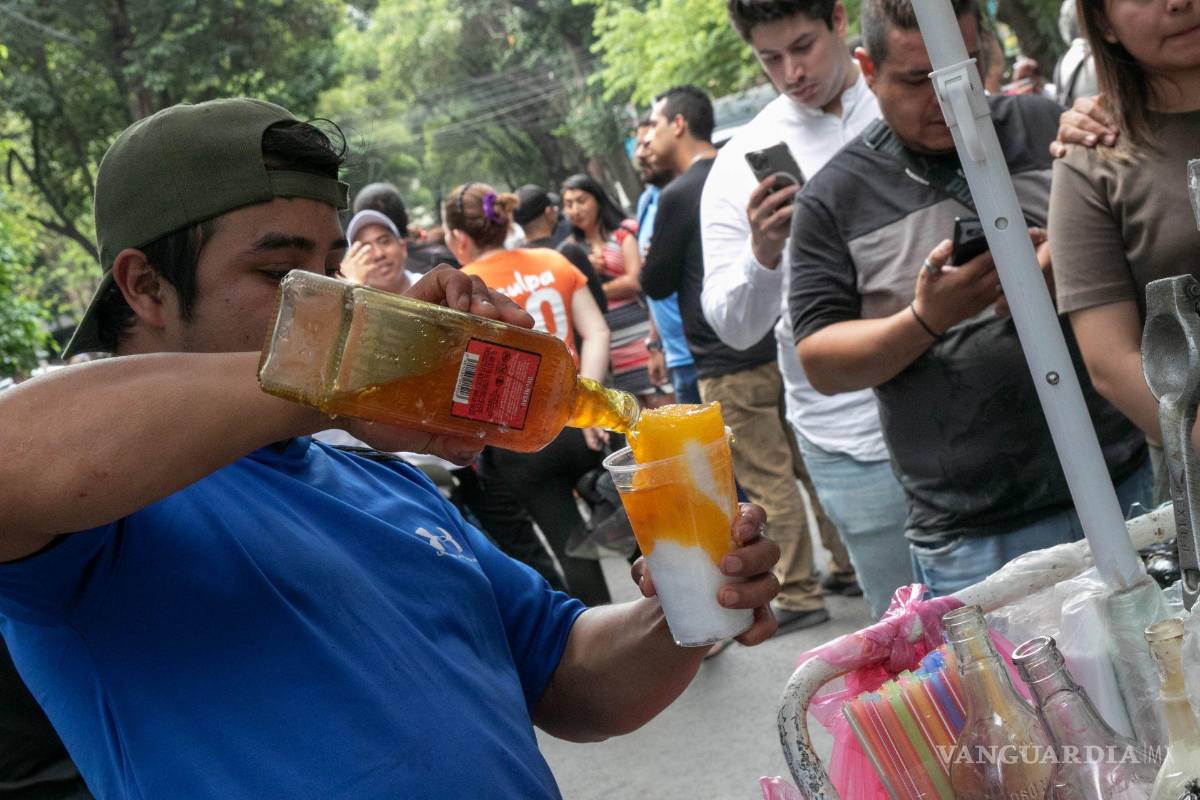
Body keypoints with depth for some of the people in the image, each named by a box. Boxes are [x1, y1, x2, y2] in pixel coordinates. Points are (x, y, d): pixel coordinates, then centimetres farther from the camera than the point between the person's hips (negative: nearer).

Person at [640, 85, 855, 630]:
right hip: (781, 343, 8)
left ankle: (798, 596, 4)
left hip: (730, 364, -8)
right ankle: (849, 564, 24)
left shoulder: (679, 195, -13)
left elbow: (657, 283, -7)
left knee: (769, 482, -2)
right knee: (811, 464, 16)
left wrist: (641, 259, 13)